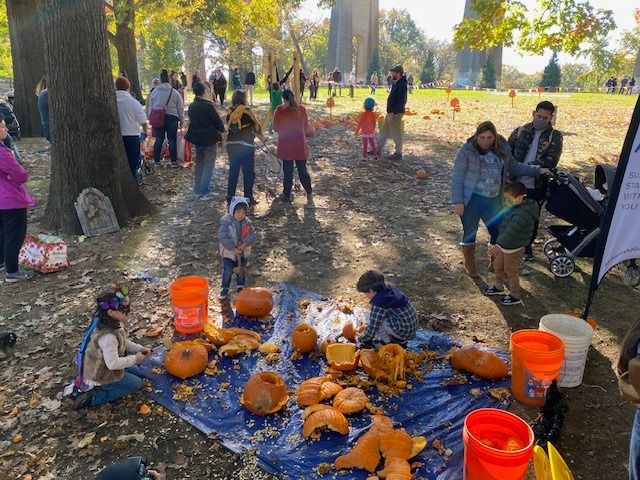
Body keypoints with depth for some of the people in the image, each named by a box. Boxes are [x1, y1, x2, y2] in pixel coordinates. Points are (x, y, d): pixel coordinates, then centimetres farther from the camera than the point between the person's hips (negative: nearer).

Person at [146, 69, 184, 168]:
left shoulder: (154, 91, 1)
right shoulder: (175, 92, -6)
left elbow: (150, 106, 8)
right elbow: (180, 108, 0)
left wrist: (150, 117, 18)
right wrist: (181, 119, 11)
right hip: (171, 117, -2)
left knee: (159, 139, 10)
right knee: (172, 139, 5)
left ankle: (156, 161, 15)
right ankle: (174, 162, 7)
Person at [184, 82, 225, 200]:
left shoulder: (191, 106, 3)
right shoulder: (208, 106, -18)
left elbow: (192, 121, 11)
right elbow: (217, 120, -13)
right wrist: (222, 130, 6)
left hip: (196, 138, 7)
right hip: (209, 139, -7)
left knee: (199, 163, 18)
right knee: (209, 165, 0)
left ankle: (197, 190, 24)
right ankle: (204, 192, -2)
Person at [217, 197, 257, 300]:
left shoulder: (247, 223, -8)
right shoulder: (226, 222, -20)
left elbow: (253, 235, -11)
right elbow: (222, 237, -26)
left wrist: (245, 243, -28)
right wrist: (233, 248, -28)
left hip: (243, 252, 4)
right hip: (229, 252, -3)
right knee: (227, 271, -1)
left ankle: (240, 287, 38)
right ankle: (225, 289, 19)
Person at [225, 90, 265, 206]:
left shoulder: (230, 113, 5)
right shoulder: (247, 111, -9)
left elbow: (229, 127, 10)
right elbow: (256, 125, -4)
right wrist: (261, 137, 15)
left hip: (231, 145, 5)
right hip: (246, 145, -5)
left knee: (233, 171, 14)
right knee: (248, 173, 4)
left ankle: (230, 197, 18)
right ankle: (249, 199, 7)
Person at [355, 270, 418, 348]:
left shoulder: (379, 303, -20)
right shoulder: (390, 289, 5)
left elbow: (372, 329, -16)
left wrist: (361, 338, 2)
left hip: (404, 331, -9)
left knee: (370, 319, -11)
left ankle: (387, 341, 4)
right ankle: (400, 340, 17)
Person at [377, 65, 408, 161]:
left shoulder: (402, 85, -18)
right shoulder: (396, 84, 14)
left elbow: (401, 101, -24)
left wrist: (394, 112, -26)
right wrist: (390, 111, 17)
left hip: (396, 113, -10)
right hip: (391, 112, 10)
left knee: (396, 133, -2)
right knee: (384, 131, 16)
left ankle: (398, 153, 7)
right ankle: (378, 149, 26)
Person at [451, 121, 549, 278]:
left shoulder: (502, 149, 3)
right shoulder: (467, 151, -12)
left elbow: (513, 167, 17)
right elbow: (457, 177, -12)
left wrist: (537, 170, 11)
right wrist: (457, 201, -18)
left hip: (493, 200, 5)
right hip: (471, 200, -5)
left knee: (499, 233, 11)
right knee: (469, 233, 8)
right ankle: (470, 264, 28)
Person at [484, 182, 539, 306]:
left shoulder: (522, 214, -31)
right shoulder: (516, 207, 1)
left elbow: (511, 232, -36)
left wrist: (498, 245, -39)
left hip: (513, 248, -10)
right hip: (504, 244, 10)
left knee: (510, 271, 7)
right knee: (497, 266, 24)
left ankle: (515, 296, 26)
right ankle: (498, 286, 46)